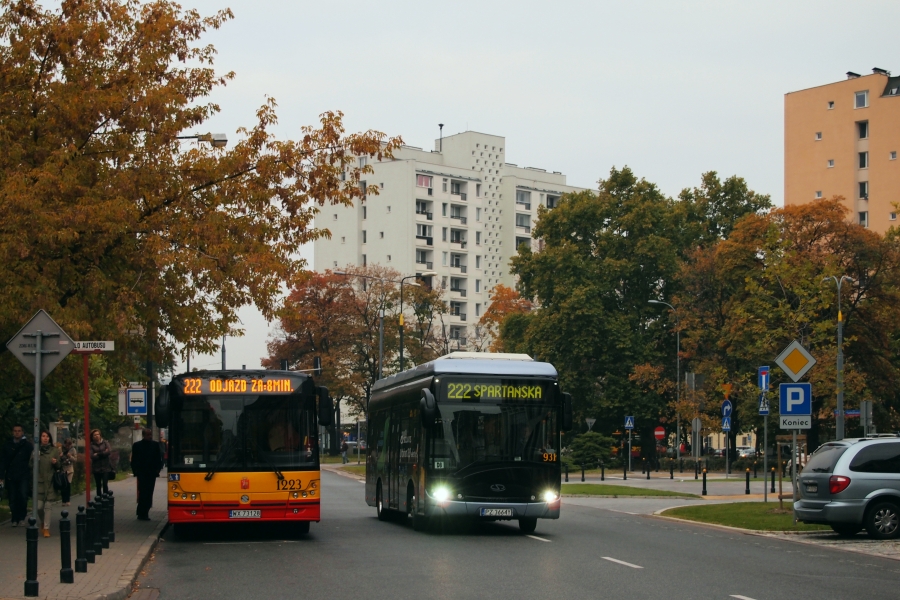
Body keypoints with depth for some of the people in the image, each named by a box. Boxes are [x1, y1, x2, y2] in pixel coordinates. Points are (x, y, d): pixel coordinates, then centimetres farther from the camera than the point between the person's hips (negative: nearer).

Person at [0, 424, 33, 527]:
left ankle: (22, 516, -1)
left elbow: (32, 460, -2)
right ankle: (15, 519, 13)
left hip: (24, 476, -3)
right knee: (13, 499, 4)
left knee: (23, 495, -17)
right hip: (11, 476, 3)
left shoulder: (27, 445, 2)